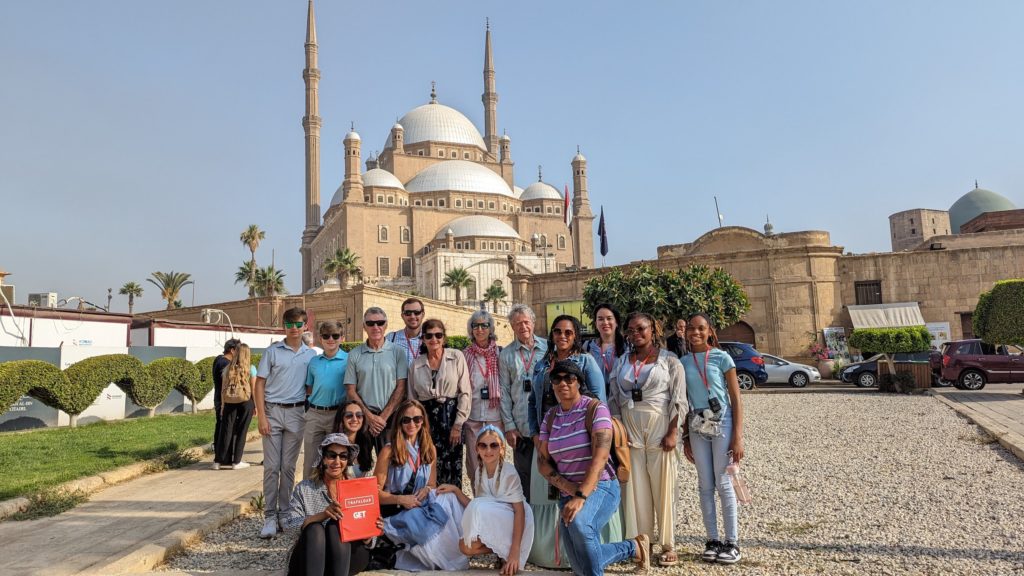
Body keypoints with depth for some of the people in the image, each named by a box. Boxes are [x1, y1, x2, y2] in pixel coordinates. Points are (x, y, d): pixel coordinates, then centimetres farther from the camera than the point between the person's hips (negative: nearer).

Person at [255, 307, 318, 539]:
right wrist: (261, 416, -7)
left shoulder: (311, 354, 7)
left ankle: (284, 513, 18)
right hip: (273, 411, -1)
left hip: (297, 413, 2)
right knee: (271, 467, -1)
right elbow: (259, 384, 1)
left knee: (288, 467, 9)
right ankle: (270, 516, 6)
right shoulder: (272, 351, 1)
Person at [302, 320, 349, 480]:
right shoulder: (314, 361, 9)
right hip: (314, 414, 4)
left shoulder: (348, 360, -4)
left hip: (337, 414, -4)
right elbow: (309, 389, 17)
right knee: (310, 461, 10)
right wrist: (308, 409, 8)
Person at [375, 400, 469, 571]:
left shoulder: (429, 450, 8)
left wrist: (427, 490, -8)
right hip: (395, 511, -4)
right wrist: (400, 499, -20)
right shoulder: (389, 451, -7)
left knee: (449, 496, -26)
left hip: (421, 507, 4)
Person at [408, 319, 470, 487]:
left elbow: (465, 393, -3)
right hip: (426, 418, 2)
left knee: (452, 467, -2)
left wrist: (458, 425, -8)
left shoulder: (456, 357, 0)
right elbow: (412, 398, 13)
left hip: (451, 416, -2)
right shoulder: (416, 364, 8)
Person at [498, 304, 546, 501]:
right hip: (521, 427, 1)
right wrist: (509, 425, 0)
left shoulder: (548, 348, 4)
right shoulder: (506, 354, 6)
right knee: (524, 476, 8)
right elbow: (504, 392, 5)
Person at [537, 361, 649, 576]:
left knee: (578, 522, -39)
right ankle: (633, 548, 34)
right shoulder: (550, 417, 5)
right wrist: (570, 489, -13)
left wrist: (581, 496, -31)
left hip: (600, 488, -6)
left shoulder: (595, 408, -11)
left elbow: (600, 456, -22)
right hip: (567, 494, 6)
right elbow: (543, 461, 3)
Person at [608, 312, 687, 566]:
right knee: (635, 489, 5)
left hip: (660, 430, -3)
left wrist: (672, 433, -12)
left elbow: (679, 401, -4)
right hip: (630, 431, 3)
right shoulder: (622, 361, 10)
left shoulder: (669, 360, 0)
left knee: (663, 488, 2)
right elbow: (614, 399, 11)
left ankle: (668, 546, 12)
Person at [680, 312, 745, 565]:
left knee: (723, 484, 0)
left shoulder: (722, 357, -4)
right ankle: (712, 540, 16)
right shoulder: (683, 362, 5)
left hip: (722, 424, -3)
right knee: (705, 486, 8)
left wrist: (738, 436, -11)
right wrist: (685, 438, 10)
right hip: (697, 427, 3)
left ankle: (732, 542, 9)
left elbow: (736, 398, -4)